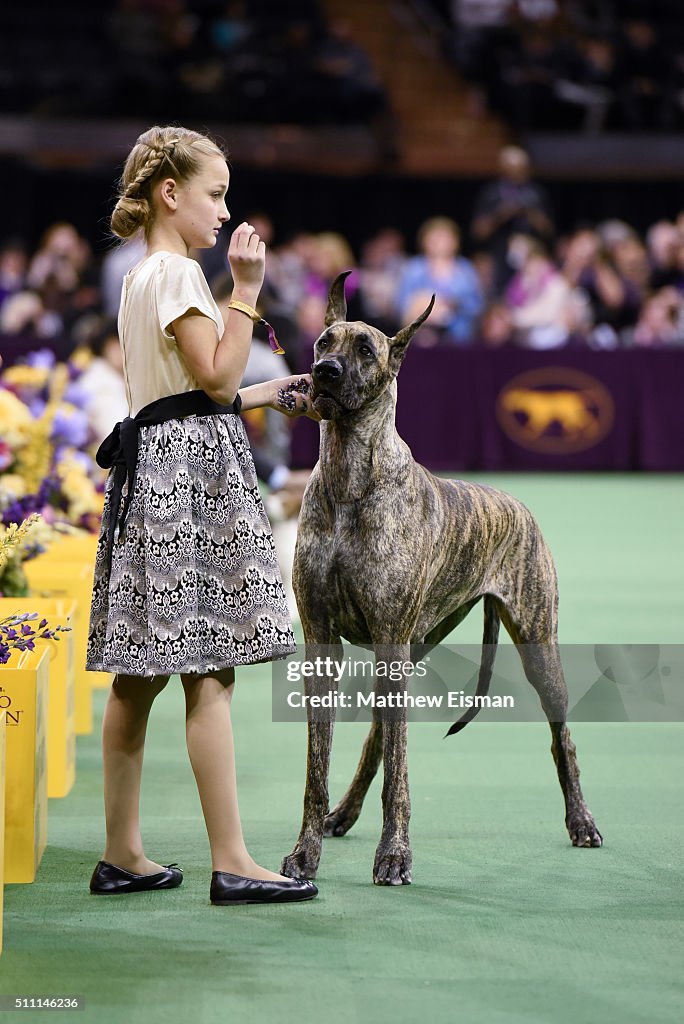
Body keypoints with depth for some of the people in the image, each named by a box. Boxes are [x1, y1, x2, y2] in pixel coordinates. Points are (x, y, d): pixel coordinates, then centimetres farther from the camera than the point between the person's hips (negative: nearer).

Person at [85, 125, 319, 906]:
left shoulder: (141, 277, 20)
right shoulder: (178, 273, -10)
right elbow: (217, 377, -17)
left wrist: (268, 396, 23)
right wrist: (245, 288, -15)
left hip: (152, 474, 10)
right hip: (191, 470, -10)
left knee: (140, 677, 10)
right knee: (209, 674, -10)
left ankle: (121, 855, 14)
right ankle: (231, 863, -10)